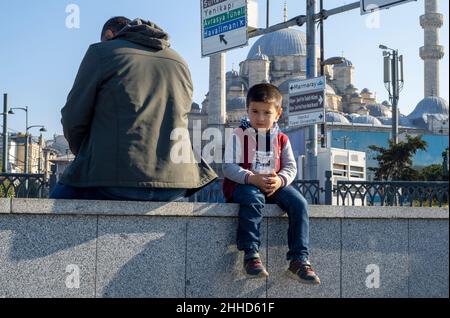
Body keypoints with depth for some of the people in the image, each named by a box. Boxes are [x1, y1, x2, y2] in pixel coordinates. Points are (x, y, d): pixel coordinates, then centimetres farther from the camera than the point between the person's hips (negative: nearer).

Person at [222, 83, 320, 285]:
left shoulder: (281, 139, 12)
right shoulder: (239, 135, -1)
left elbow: (291, 167, 6)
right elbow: (229, 167, -11)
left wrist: (280, 180, -19)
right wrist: (253, 179, -27)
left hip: (274, 185, 4)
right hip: (243, 185, -4)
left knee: (299, 203, -22)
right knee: (253, 199, -38)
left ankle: (298, 260, -20)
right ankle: (250, 255, -32)